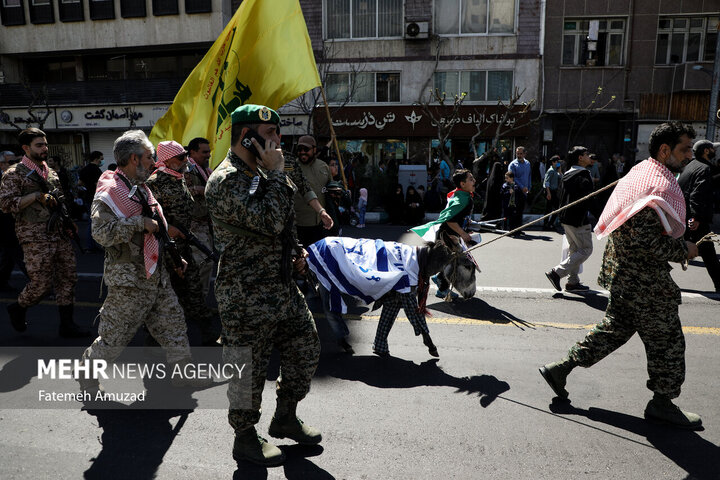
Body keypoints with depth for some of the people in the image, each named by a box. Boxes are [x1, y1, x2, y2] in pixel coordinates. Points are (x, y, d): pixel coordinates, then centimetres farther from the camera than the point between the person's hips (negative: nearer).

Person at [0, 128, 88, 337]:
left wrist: (69, 222, 11)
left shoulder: (51, 173, 17)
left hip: (60, 234, 6)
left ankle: (67, 324, 12)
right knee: (41, 284, -3)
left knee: (68, 278, 5)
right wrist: (36, 196, -17)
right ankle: (17, 308, 27)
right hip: (36, 238, -6)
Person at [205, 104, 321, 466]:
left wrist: (294, 252, 10)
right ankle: (245, 439, 29)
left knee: (306, 349, 16)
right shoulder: (225, 182, -18)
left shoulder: (258, 174, 14)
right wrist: (276, 173, -19)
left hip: (282, 287, 9)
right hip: (247, 298, -9)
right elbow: (270, 221, -30)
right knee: (249, 370, 6)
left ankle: (285, 419, 36)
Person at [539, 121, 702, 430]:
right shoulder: (657, 185, -21)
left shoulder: (639, 174, 13)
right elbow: (645, 242, -27)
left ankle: (561, 368, 21)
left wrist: (679, 235, 16)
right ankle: (662, 402, 24)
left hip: (625, 277, 10)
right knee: (666, 339, 7)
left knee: (615, 329, 18)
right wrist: (683, 250, -13)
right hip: (644, 282, -10)